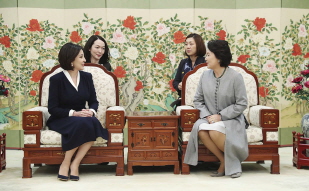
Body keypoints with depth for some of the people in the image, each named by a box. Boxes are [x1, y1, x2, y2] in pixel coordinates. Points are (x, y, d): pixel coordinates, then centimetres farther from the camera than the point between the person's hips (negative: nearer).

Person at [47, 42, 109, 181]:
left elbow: (94, 101, 11)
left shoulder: (86, 77, 8)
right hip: (60, 120, -4)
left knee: (93, 123, -32)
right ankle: (66, 163, -22)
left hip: (83, 118, 4)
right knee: (81, 123, -36)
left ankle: (75, 163, -26)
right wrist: (73, 113, -22)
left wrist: (91, 111, -14)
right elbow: (52, 108, -8)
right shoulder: (56, 79, -6)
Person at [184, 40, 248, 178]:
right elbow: (198, 100, 7)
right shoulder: (205, 75, 4)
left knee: (214, 130, -35)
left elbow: (242, 104, -9)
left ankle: (232, 161, -7)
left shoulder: (235, 77, -9)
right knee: (200, 129, -30)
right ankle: (224, 162, -12)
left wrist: (221, 116, -16)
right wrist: (207, 116, -10)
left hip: (231, 120, -4)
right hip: (210, 118, 4)